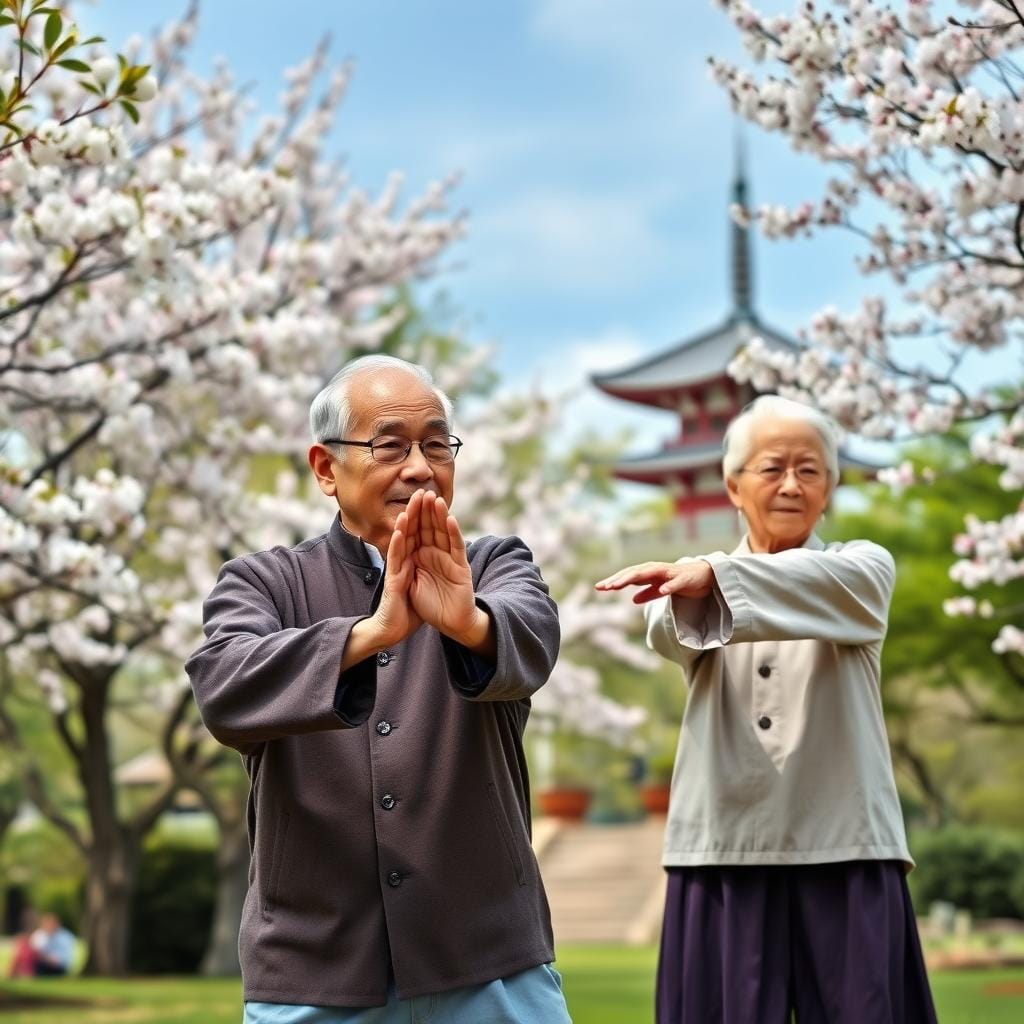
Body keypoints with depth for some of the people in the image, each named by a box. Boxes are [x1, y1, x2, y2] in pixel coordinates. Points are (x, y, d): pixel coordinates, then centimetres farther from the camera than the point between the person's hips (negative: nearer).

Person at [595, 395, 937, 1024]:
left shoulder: (863, 567, 7)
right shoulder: (701, 582, 12)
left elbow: (828, 586, -18)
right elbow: (670, 636, -12)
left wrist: (714, 575, -36)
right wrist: (684, 598, -37)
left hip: (842, 847, -1)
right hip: (724, 848, 1)